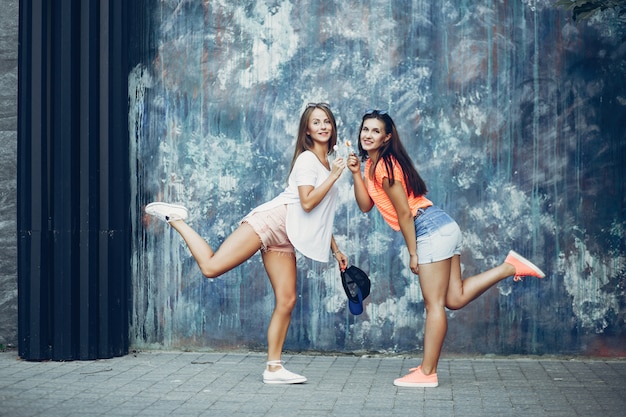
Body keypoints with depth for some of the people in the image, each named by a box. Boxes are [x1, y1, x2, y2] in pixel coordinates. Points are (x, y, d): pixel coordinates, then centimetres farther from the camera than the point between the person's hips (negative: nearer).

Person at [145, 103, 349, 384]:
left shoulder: (327, 164, 23)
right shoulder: (307, 160, -3)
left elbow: (321, 215, 28)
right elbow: (307, 202, -16)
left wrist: (335, 249, 25)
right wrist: (334, 176, -13)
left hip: (283, 240, 8)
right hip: (271, 221, -8)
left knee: (286, 301, -1)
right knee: (211, 267, -19)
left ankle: (273, 368, 2)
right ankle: (175, 219, -1)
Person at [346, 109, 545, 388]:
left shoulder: (385, 166, -13)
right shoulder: (371, 164, 16)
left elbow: (404, 213, -14)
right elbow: (365, 205, 11)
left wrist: (413, 253, -10)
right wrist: (356, 174, 0)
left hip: (431, 230, -10)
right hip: (441, 229, 10)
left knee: (434, 304, -4)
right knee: (455, 298, 9)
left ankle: (427, 373, 1)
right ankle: (510, 267, 9)